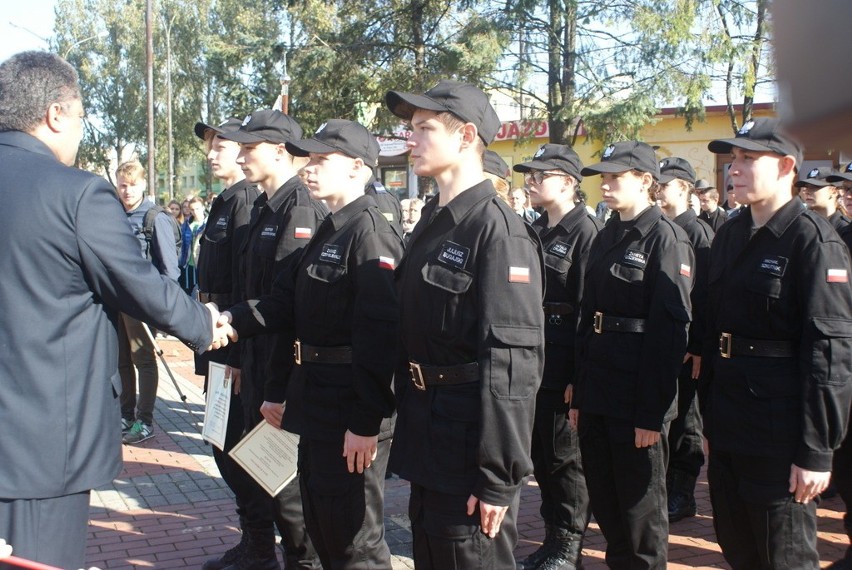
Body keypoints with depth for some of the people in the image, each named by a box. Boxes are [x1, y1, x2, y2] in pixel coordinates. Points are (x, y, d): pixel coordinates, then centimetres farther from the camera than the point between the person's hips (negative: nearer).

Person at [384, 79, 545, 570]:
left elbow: (513, 363, -22)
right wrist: (409, 428, 14)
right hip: (426, 444, 9)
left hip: (470, 448, -9)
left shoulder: (499, 230, -17)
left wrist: (497, 478, -22)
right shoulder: (432, 222, 11)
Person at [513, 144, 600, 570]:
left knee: (566, 456, 4)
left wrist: (579, 375, -18)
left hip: (564, 365, -7)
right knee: (542, 453, 14)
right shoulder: (536, 231, 12)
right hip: (534, 361, 7)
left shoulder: (586, 232, -11)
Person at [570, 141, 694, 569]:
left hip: (638, 393, -7)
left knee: (640, 500, 7)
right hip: (598, 390, 7)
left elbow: (670, 329, -17)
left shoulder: (666, 238, -11)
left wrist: (651, 413, -19)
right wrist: (579, 396, 10)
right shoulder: (606, 237, 12)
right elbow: (587, 317, 12)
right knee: (603, 496, 17)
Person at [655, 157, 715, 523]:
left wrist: (698, 347, -18)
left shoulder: (698, 232, -10)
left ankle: (683, 496, 14)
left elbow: (705, 294, -15)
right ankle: (667, 487, 24)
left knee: (684, 419, 3)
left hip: (686, 345, -6)